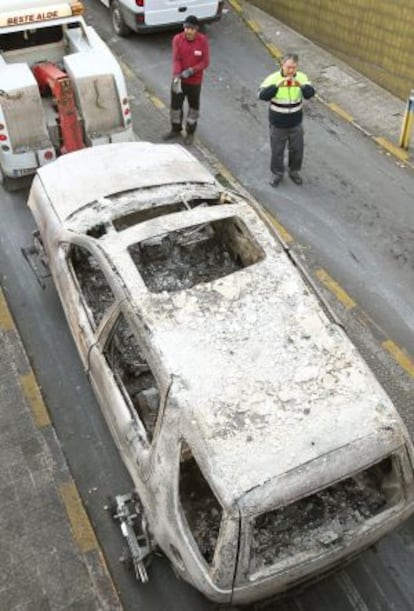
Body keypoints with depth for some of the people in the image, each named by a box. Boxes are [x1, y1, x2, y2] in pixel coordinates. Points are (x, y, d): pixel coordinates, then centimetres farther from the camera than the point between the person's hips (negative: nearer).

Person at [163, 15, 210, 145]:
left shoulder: (203, 40, -14)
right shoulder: (177, 39, -11)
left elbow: (205, 62, -13)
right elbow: (175, 59, -16)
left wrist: (192, 70, -26)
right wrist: (176, 76, -32)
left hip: (195, 81, -1)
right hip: (179, 79, 1)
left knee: (194, 106, 14)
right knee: (175, 105, 14)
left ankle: (190, 132, 33)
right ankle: (175, 130, 36)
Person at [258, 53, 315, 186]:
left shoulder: (301, 78, -10)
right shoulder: (273, 78, -18)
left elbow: (310, 93, -20)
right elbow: (262, 95, -30)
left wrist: (301, 85, -41)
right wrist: (277, 85, -44)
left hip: (296, 124, 2)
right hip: (277, 125, -2)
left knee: (297, 150, 16)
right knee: (277, 151, 13)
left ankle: (294, 171, 41)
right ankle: (277, 173, 37)